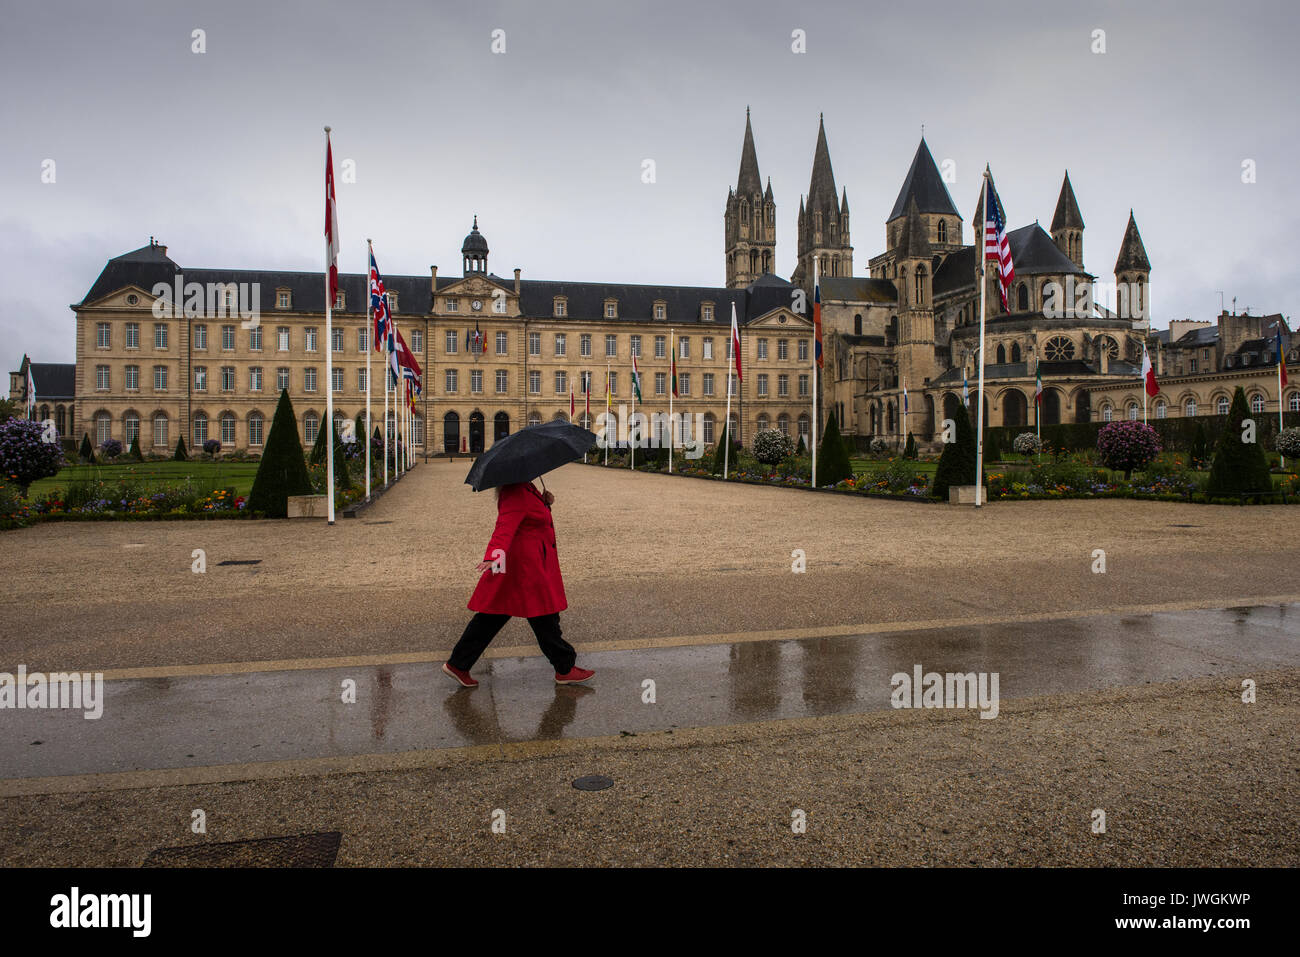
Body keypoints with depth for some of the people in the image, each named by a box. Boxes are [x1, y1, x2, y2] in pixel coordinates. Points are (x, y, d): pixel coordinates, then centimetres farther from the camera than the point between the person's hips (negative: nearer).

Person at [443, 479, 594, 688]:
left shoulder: (525, 488, 12)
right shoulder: (515, 494, -21)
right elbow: (505, 527, -35)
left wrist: (544, 502, 6)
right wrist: (494, 555, -49)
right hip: (524, 565, -11)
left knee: (494, 615, 13)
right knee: (544, 617, 3)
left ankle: (458, 665, 18)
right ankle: (565, 669, 17)